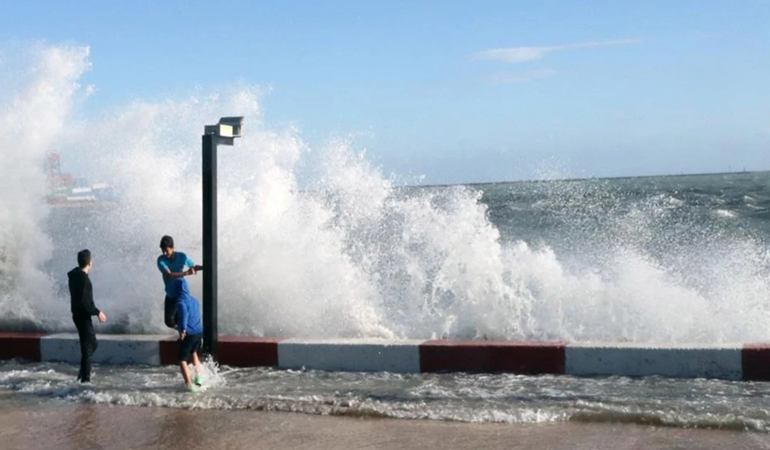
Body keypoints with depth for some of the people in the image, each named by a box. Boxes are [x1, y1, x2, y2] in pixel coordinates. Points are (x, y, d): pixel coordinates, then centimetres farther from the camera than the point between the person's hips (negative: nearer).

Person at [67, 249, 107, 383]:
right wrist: (97, 312, -19)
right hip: (83, 316, -10)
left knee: (92, 343, 20)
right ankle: (85, 377, 0)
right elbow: (84, 301, -26)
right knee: (88, 346, -3)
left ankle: (83, 373, 22)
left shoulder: (75, 275, 8)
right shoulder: (83, 278, -22)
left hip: (79, 315, 10)